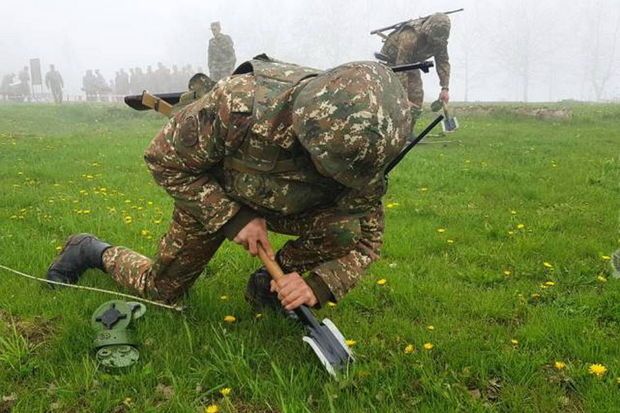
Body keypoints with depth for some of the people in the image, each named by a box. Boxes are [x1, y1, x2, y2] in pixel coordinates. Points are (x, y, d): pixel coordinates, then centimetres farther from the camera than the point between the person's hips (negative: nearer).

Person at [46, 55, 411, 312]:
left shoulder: (360, 154, -30)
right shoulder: (240, 104, -42)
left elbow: (367, 236, -18)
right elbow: (165, 159, -26)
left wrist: (319, 284, -35)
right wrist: (232, 218, -30)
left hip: (283, 206, 3)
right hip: (213, 195, -2)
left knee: (349, 226, -25)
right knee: (160, 290, 10)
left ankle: (271, 285, 0)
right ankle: (89, 251, 37)